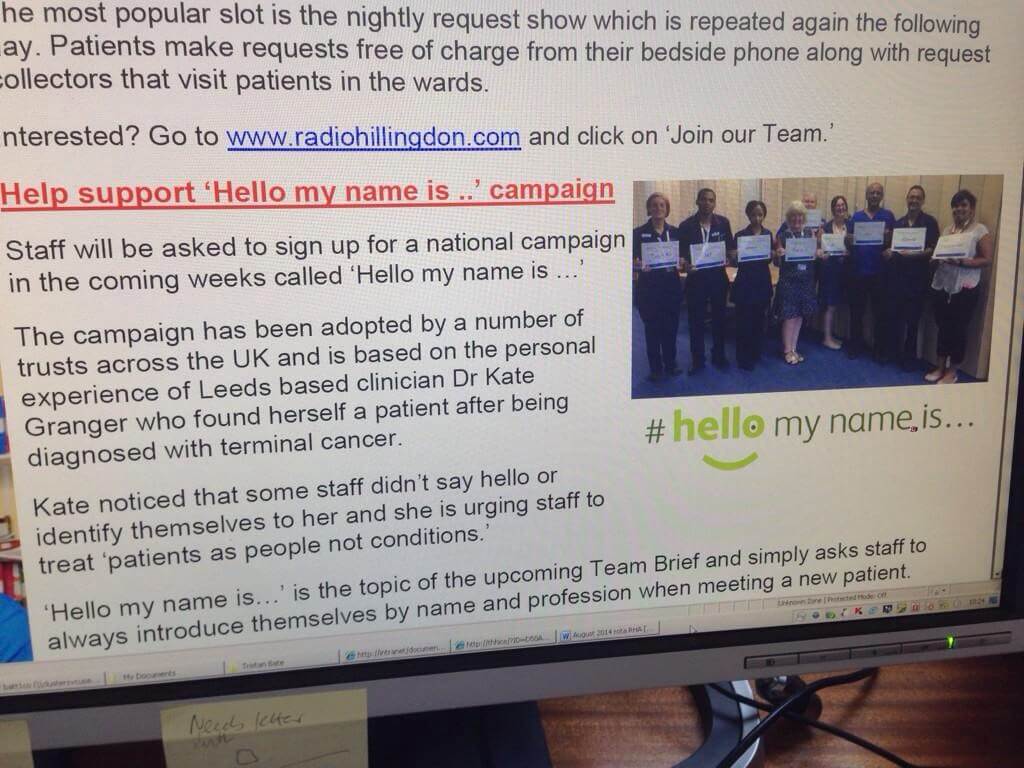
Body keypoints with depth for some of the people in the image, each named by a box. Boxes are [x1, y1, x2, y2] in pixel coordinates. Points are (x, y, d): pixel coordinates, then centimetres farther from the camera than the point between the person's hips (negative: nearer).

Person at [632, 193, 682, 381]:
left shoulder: (675, 232, 8)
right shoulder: (639, 233, -1)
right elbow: (632, 260, -2)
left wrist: (681, 263, -10)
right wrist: (640, 264, -22)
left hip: (671, 286, 2)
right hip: (649, 287, -2)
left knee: (671, 327, 7)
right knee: (652, 328, 3)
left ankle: (670, 364, 22)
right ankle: (655, 368, 13)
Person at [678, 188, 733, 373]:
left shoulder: (723, 223, 0)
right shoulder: (686, 225, -4)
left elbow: (730, 248, 8)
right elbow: (681, 253, -2)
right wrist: (685, 264, -21)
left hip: (718, 277, 2)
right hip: (696, 277, -1)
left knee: (719, 317, 13)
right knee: (696, 320, 4)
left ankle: (719, 355, 27)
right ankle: (697, 360, 15)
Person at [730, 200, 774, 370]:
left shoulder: (768, 234, 6)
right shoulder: (740, 235, -7)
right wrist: (734, 257, -26)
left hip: (763, 281, 4)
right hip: (745, 282, -4)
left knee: (759, 319, 12)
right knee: (744, 321, -3)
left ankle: (756, 353, 25)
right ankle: (743, 358, 5)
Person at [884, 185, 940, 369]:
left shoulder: (930, 222, -1)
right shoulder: (898, 223, 13)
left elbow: (933, 250, -9)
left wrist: (914, 255, -22)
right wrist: (886, 253, -1)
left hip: (917, 278, -4)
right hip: (895, 276, 4)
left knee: (912, 319, 2)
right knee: (893, 316, 5)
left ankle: (909, 357, 12)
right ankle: (893, 352, 18)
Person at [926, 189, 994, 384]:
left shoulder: (980, 230, -4)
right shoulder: (948, 229, 13)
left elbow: (987, 260, -9)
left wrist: (962, 262, -21)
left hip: (964, 288, -5)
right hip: (941, 285, 5)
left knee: (958, 329, 3)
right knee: (943, 327, 10)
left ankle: (952, 372, 13)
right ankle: (940, 367, 21)